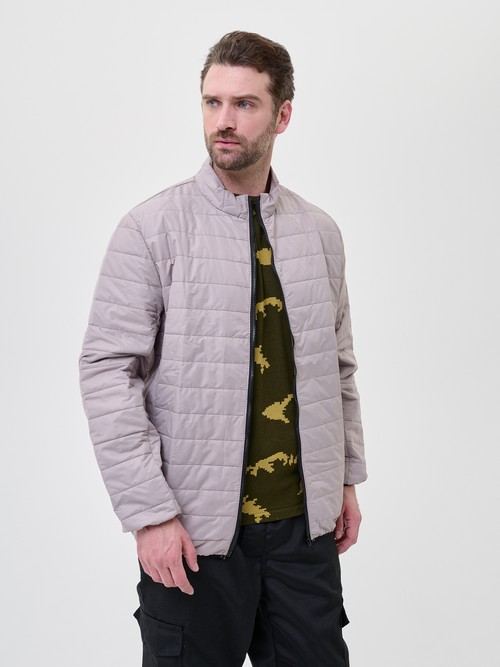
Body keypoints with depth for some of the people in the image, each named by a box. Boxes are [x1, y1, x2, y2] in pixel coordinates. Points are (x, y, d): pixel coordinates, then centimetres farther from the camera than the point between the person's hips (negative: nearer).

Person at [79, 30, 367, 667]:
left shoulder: (320, 233, 7)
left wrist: (348, 476, 13)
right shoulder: (152, 229, -7)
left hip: (306, 526, 4)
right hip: (194, 531, -4)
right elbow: (107, 373, -10)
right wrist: (149, 514, -13)